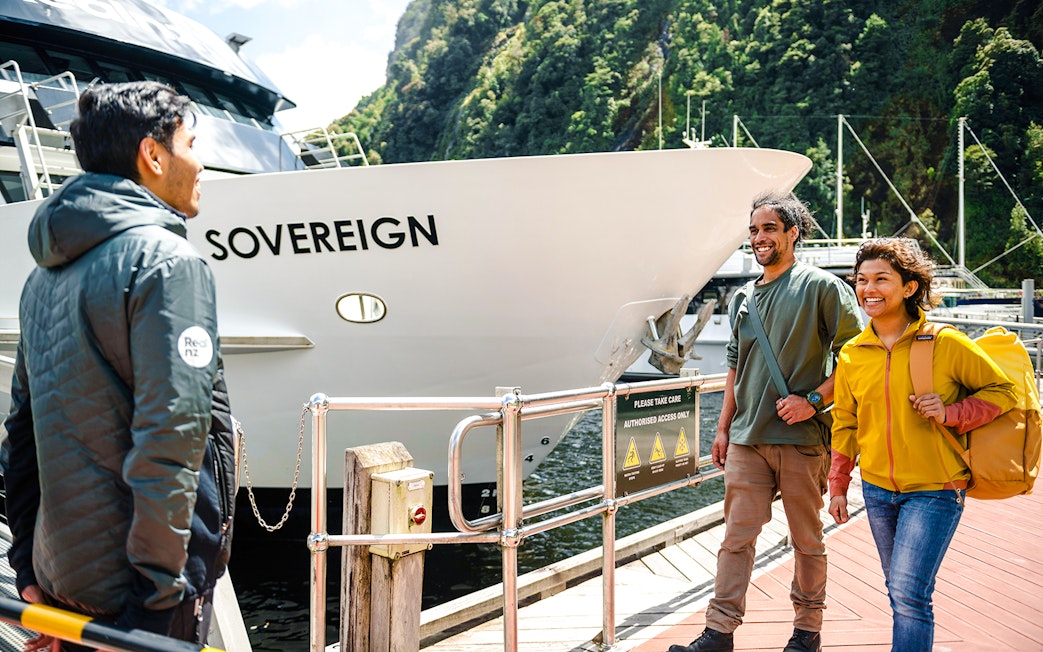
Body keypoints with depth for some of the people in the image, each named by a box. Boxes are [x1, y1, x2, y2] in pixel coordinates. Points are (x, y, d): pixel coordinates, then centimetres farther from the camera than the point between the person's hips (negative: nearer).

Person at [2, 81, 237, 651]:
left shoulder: (46, 273, 12)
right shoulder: (168, 262, -15)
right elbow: (170, 442, -23)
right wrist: (158, 593, -19)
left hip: (61, 567, 8)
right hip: (128, 578, -8)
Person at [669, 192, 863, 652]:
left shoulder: (821, 287, -4)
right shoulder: (743, 298, 14)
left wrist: (812, 399, -14)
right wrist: (724, 428, 16)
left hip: (801, 437, -4)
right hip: (746, 439, 5)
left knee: (807, 540, 9)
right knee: (736, 536, 4)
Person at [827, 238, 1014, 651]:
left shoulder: (945, 343, -12)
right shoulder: (852, 354, 0)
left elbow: (1002, 392, -2)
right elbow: (845, 423, 11)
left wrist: (951, 413, -18)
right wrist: (838, 486, 9)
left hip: (934, 490, -5)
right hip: (878, 490, 5)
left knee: (909, 593, -12)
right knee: (899, 591, 17)